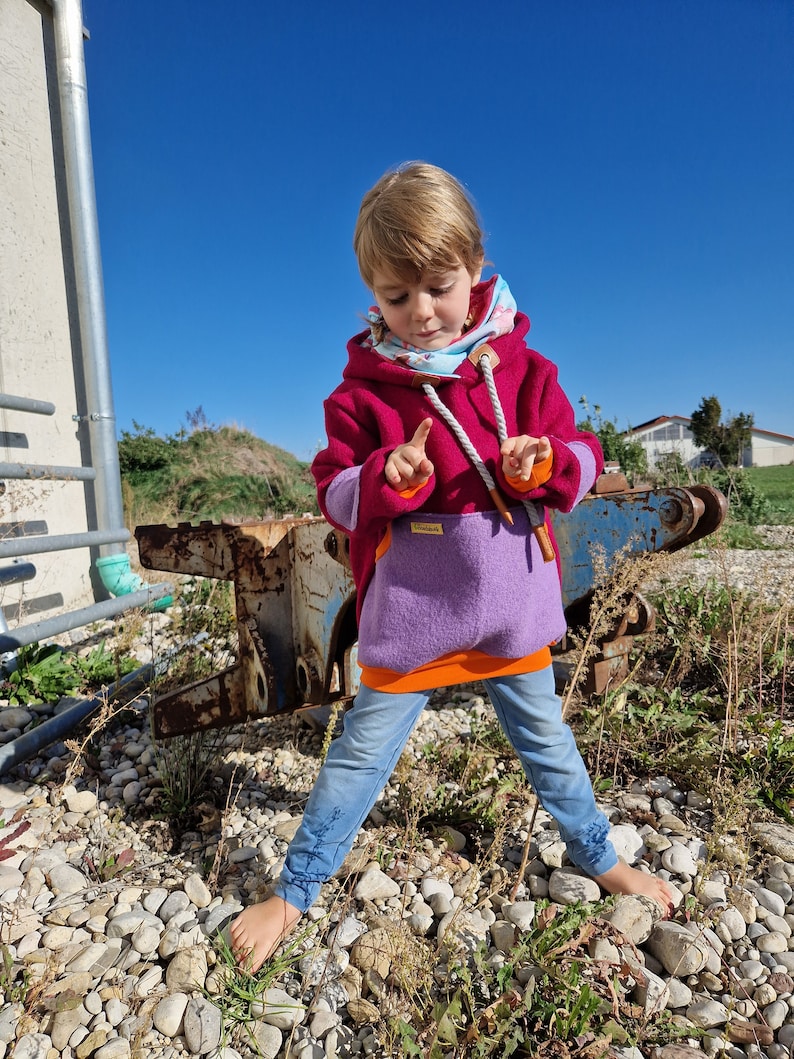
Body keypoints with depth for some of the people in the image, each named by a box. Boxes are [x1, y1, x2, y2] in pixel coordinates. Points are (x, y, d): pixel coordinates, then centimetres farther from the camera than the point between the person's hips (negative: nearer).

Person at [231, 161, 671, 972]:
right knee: (362, 751, 9)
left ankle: (598, 857, 49)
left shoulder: (520, 367, -1)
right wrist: (388, 478, -26)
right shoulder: (363, 388, -6)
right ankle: (293, 891, 32)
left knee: (544, 737, 23)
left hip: (511, 601, 3)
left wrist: (543, 465, -21)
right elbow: (335, 494, -6)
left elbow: (581, 457, 1)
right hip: (409, 609, -2)